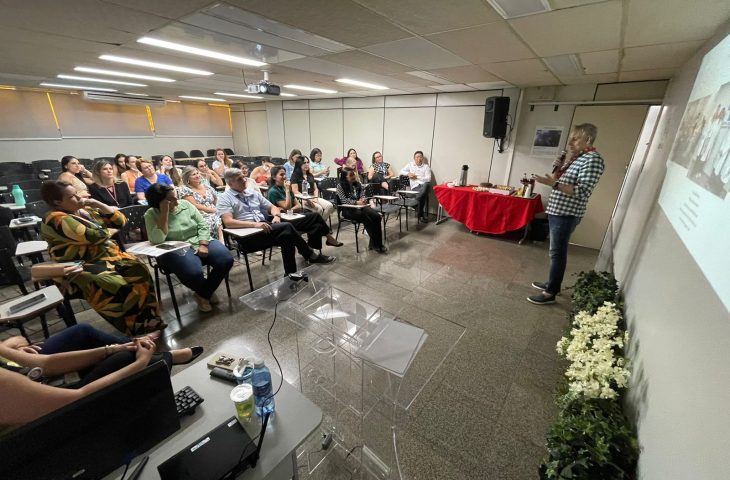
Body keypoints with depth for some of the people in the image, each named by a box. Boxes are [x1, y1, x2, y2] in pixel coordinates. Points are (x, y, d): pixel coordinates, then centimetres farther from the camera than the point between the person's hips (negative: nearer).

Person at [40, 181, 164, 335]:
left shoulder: (86, 211, 14)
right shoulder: (56, 220, -10)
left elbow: (120, 221, 12)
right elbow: (94, 236, -20)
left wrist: (97, 204, 2)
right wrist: (110, 231, 1)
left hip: (109, 255, 6)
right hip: (83, 267, -6)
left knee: (138, 270, -24)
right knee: (115, 286, -35)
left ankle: (149, 319, -24)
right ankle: (136, 327, -21)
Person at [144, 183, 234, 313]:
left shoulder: (185, 204, 5)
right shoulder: (151, 214, -3)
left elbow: (203, 225, 3)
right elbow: (157, 240, -17)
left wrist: (203, 245, -14)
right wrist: (164, 213, -18)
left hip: (200, 242, 4)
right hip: (175, 250, -3)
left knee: (226, 260, -22)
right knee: (193, 273, -35)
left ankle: (203, 294, 2)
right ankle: (207, 292, 4)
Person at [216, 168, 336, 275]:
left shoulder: (253, 193, 19)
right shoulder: (224, 198, 2)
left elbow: (273, 207, 21)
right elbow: (228, 222, -13)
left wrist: (276, 216, -4)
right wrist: (254, 224, -25)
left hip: (264, 227, 6)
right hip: (246, 236, -6)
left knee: (286, 236, -26)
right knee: (287, 227, -25)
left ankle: (291, 274, -14)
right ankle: (311, 255, -12)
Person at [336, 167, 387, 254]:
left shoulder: (357, 184, 14)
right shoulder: (340, 186, -1)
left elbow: (363, 195, 10)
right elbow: (343, 200, -13)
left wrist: (363, 200, -15)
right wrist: (357, 202, -24)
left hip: (360, 207, 5)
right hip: (348, 209, -5)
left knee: (377, 217, -23)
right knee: (366, 219, -31)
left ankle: (378, 243, -18)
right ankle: (375, 244, -21)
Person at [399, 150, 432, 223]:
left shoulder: (426, 166, 15)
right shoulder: (410, 165, 21)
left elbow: (428, 179, 1)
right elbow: (401, 171, 18)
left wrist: (416, 177, -3)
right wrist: (408, 173, -1)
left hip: (424, 184, 0)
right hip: (415, 186, 0)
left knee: (427, 184, -41)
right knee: (423, 195, -35)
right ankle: (422, 215, -23)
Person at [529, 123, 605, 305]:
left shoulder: (592, 159, -15)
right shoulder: (576, 157, 15)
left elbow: (582, 192, -23)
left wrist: (554, 184, -31)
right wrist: (558, 170, 4)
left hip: (566, 214, -10)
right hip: (557, 211, 10)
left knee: (558, 253, -4)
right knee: (556, 251, 17)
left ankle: (550, 293, 4)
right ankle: (552, 283, 30)